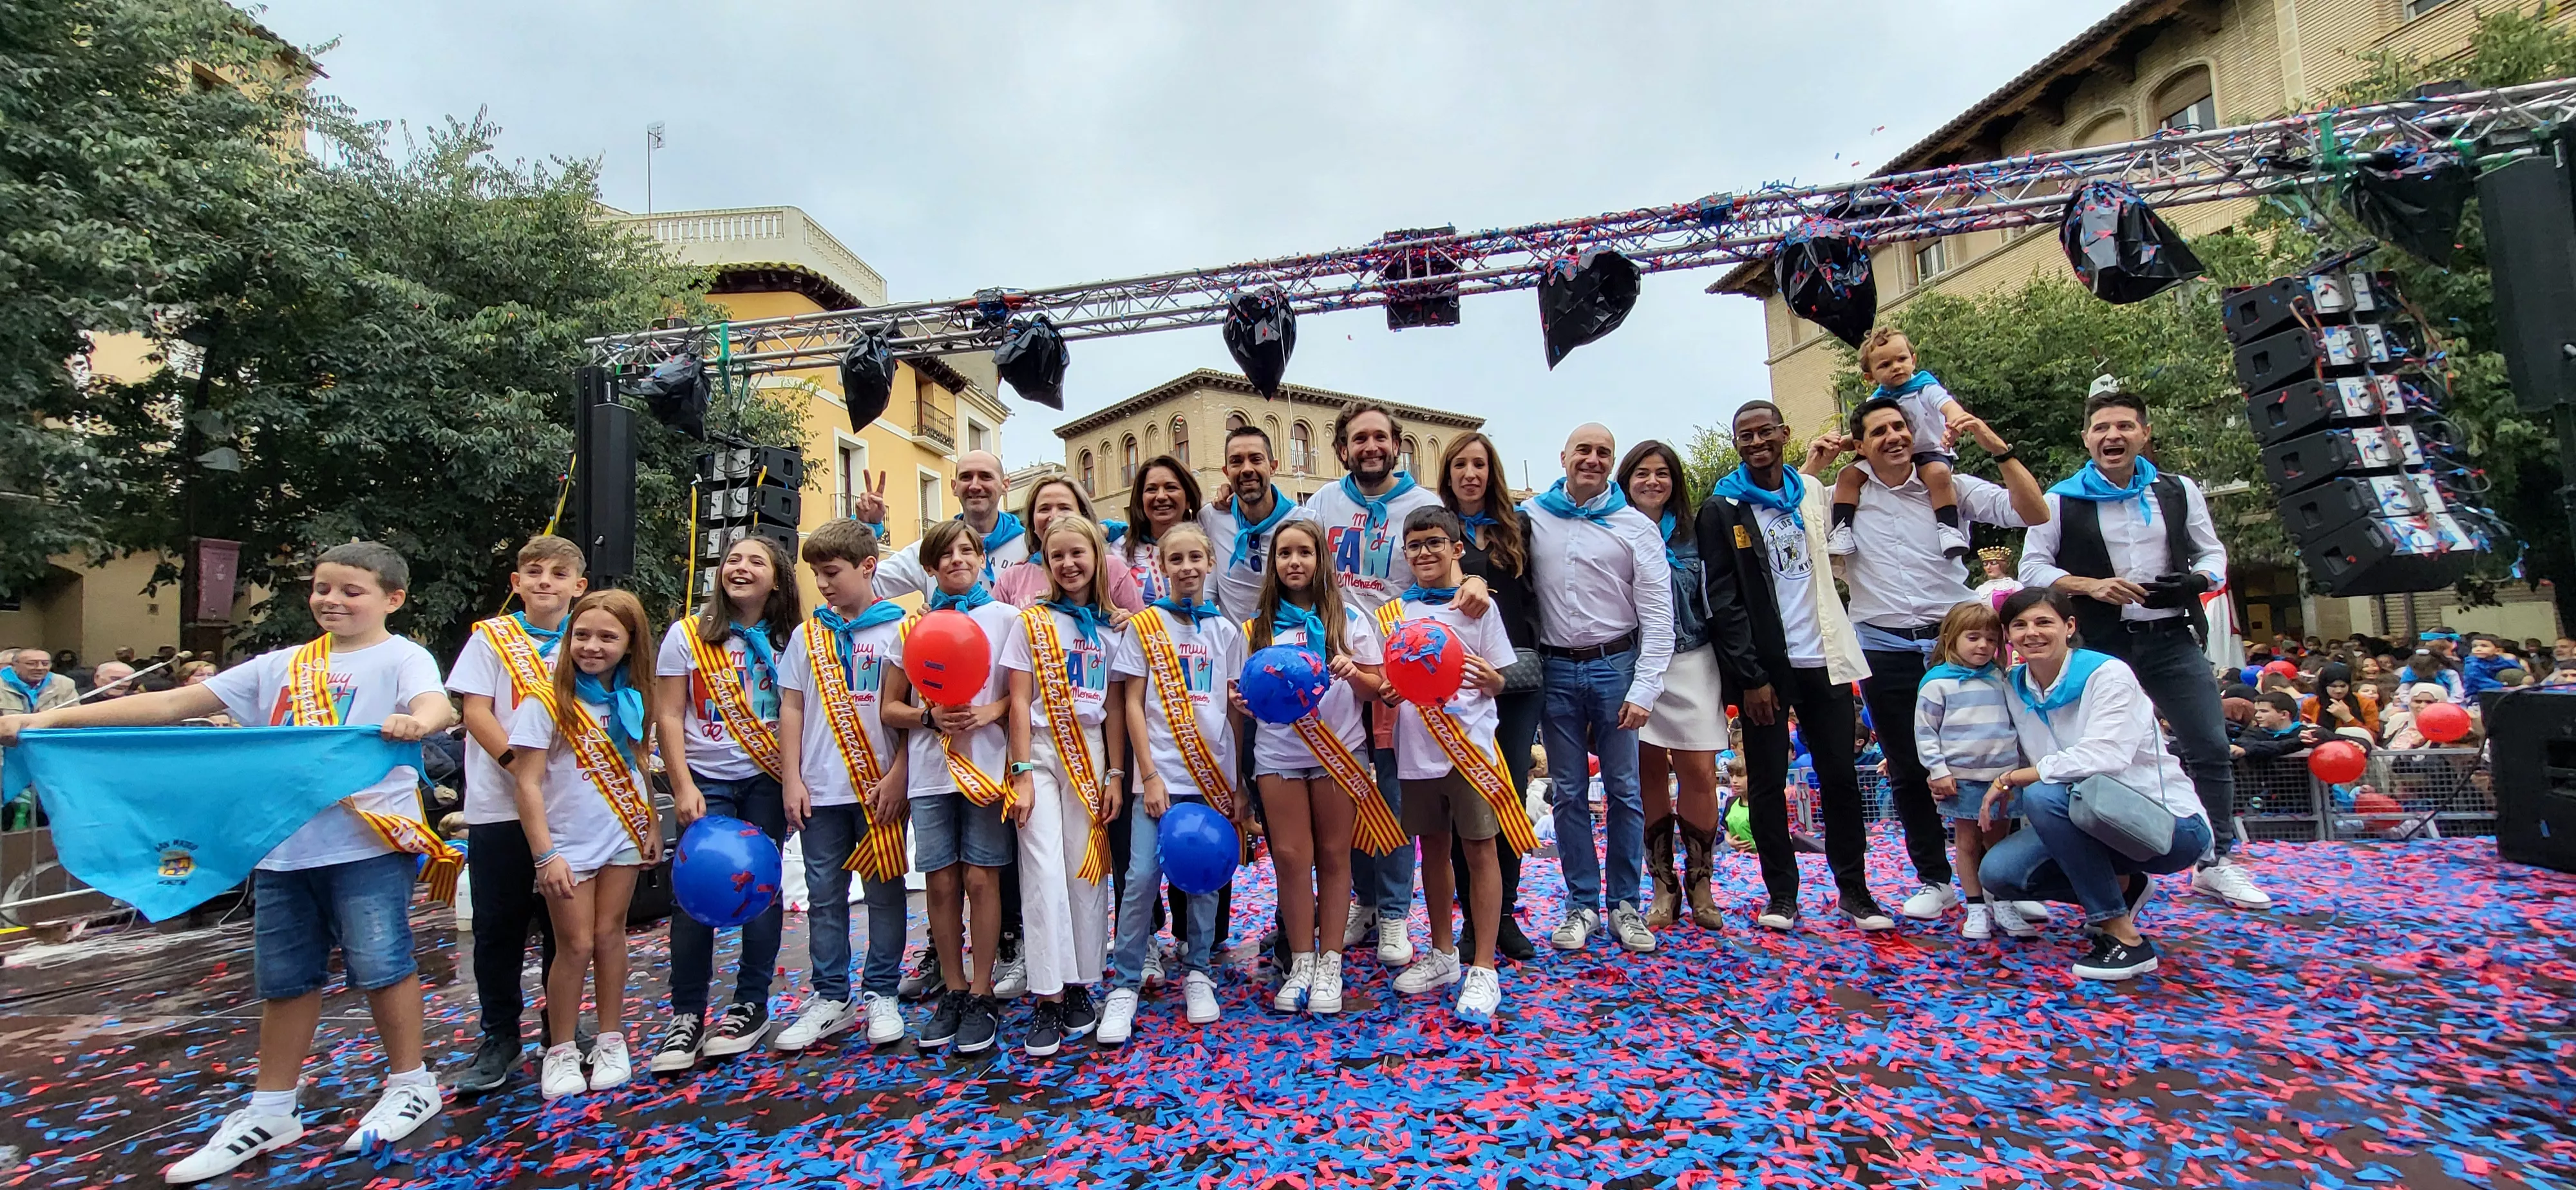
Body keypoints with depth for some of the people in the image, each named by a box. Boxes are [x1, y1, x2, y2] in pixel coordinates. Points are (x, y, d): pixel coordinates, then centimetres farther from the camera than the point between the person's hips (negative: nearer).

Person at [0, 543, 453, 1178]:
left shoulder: (402, 657, -5)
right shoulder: (280, 667, 14)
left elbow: (438, 706, -25)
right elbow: (173, 703, 14)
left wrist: (415, 722, -48)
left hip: (368, 841, -6)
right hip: (283, 844, 6)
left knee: (379, 961, -2)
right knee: (284, 976, 15)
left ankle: (412, 1084, 16)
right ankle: (271, 1111, 30)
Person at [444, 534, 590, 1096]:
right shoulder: (491, 637, 2)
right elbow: (476, 712, -5)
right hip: (499, 805, -1)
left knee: (563, 922, 9)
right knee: (498, 924, 6)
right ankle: (500, 1038, 20)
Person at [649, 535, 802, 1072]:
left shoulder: (788, 640, 4)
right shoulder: (688, 635, 2)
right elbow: (668, 717, -1)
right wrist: (683, 787, -9)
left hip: (767, 781, 1)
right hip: (707, 781, 0)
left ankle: (751, 1005, 17)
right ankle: (687, 1014, 10)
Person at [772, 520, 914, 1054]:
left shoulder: (899, 629, -2)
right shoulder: (807, 635, 9)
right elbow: (791, 709, 10)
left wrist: (897, 777, -10)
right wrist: (791, 780, 3)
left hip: (881, 788, -3)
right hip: (820, 790, 3)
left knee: (884, 891, 6)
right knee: (825, 896, 10)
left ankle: (880, 994, 19)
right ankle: (831, 998, 22)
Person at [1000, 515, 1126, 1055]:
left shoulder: (1111, 630, 8)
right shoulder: (1031, 623, 2)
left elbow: (1115, 708, 6)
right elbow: (1019, 702, -3)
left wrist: (1115, 774, 1)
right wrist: (1022, 773, -9)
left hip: (1090, 753, 2)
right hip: (1041, 750, -2)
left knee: (1087, 869, 3)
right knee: (1045, 871, -7)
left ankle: (1079, 985, 17)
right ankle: (1048, 997, 1)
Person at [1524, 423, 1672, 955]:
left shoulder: (1636, 526, 0)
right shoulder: (1531, 517, 5)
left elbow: (1657, 615, -3)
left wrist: (1644, 688, -10)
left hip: (1616, 666, -1)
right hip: (1556, 671, 1)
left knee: (1624, 789, 5)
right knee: (1569, 793, 8)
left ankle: (1625, 903, 19)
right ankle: (1582, 904, 19)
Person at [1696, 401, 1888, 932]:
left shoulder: (1814, 492, 11)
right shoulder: (1722, 508, -3)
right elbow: (1723, 600, -8)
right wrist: (1750, 676, -13)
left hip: (1824, 659, 4)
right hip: (1766, 666, -4)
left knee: (1840, 775, 7)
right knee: (1767, 781, 3)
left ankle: (1854, 888, 20)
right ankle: (1781, 892, 14)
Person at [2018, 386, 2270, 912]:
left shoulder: (2178, 492, 8)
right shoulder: (2062, 501, -1)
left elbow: (2213, 554, 14)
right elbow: (2032, 568, -2)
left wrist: (2195, 580, -8)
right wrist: (2090, 584, -17)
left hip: (2174, 639, 3)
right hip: (2106, 646, -2)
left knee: (2211, 749, 2)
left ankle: (2216, 863, 16)